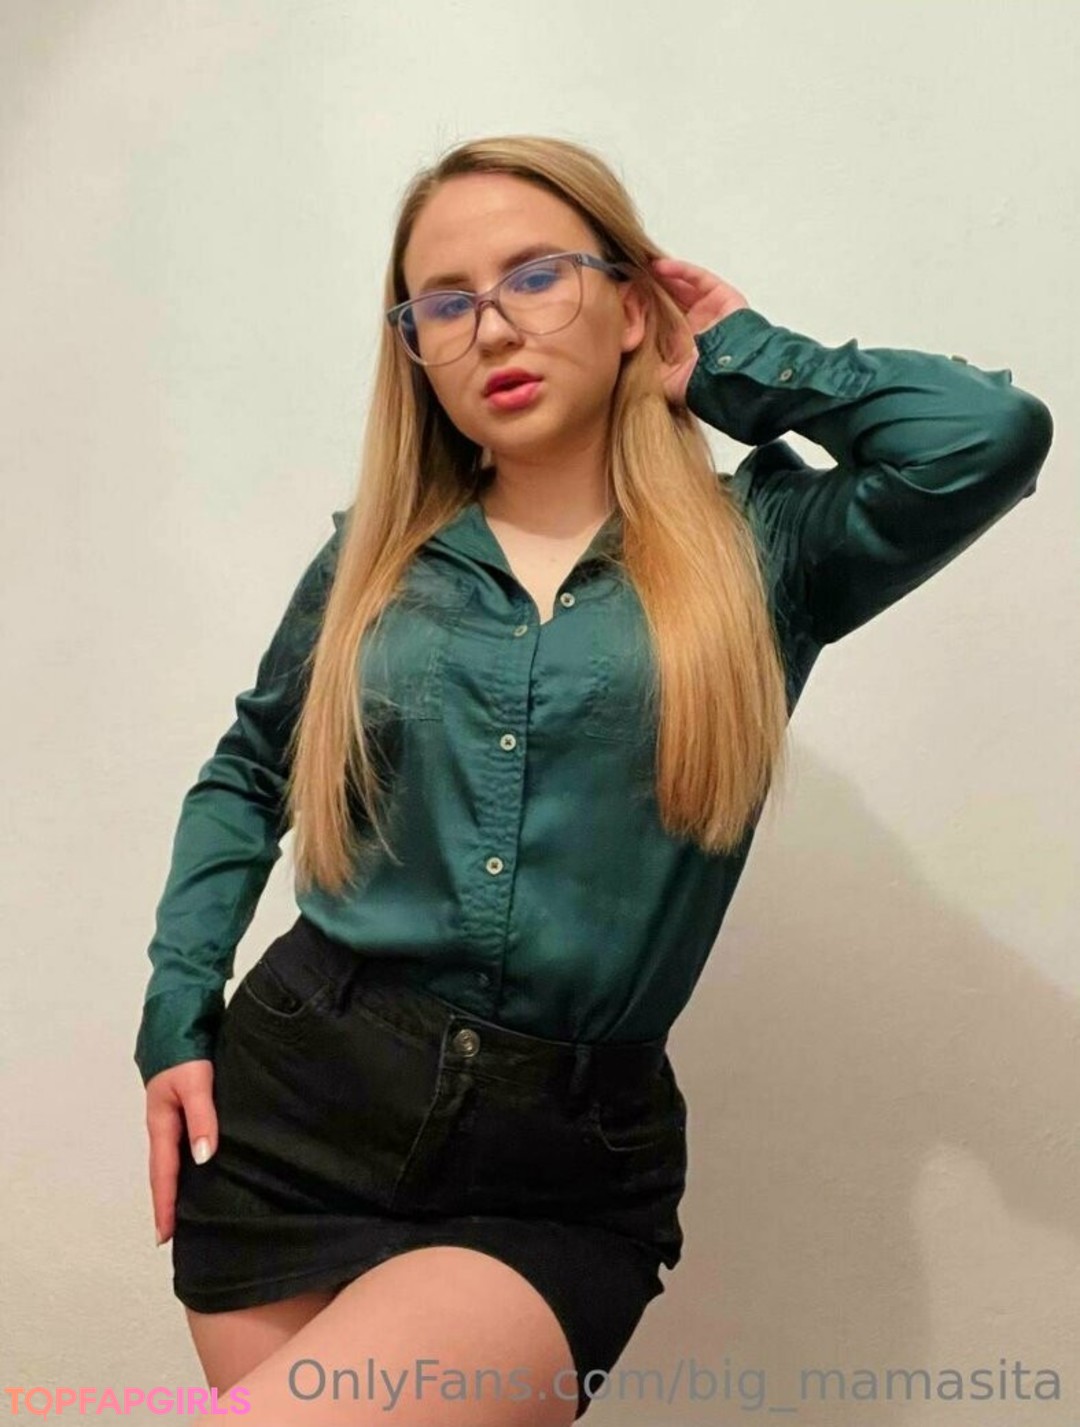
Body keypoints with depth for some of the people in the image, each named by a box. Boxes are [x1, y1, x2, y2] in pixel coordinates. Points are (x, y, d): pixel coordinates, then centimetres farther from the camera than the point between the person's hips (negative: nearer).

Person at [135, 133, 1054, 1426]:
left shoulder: (756, 550, 0)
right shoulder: (372, 556, 7)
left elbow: (996, 435, -15)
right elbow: (247, 773, 17)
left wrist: (742, 362, -1)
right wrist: (177, 1015, 7)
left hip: (565, 1168, -2)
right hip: (293, 1095, 3)